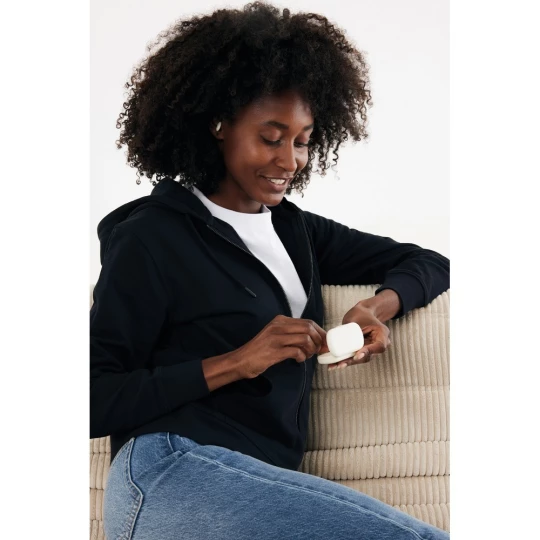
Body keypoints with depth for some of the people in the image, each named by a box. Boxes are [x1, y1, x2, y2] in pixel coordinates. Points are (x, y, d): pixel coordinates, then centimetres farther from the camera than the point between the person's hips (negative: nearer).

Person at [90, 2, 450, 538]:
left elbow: (429, 263, 23)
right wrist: (236, 363, -12)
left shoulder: (296, 230, 20)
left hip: (265, 482, 7)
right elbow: (95, 401, -5)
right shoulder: (153, 238, 1)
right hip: (172, 473, -7)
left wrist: (379, 306, 0)